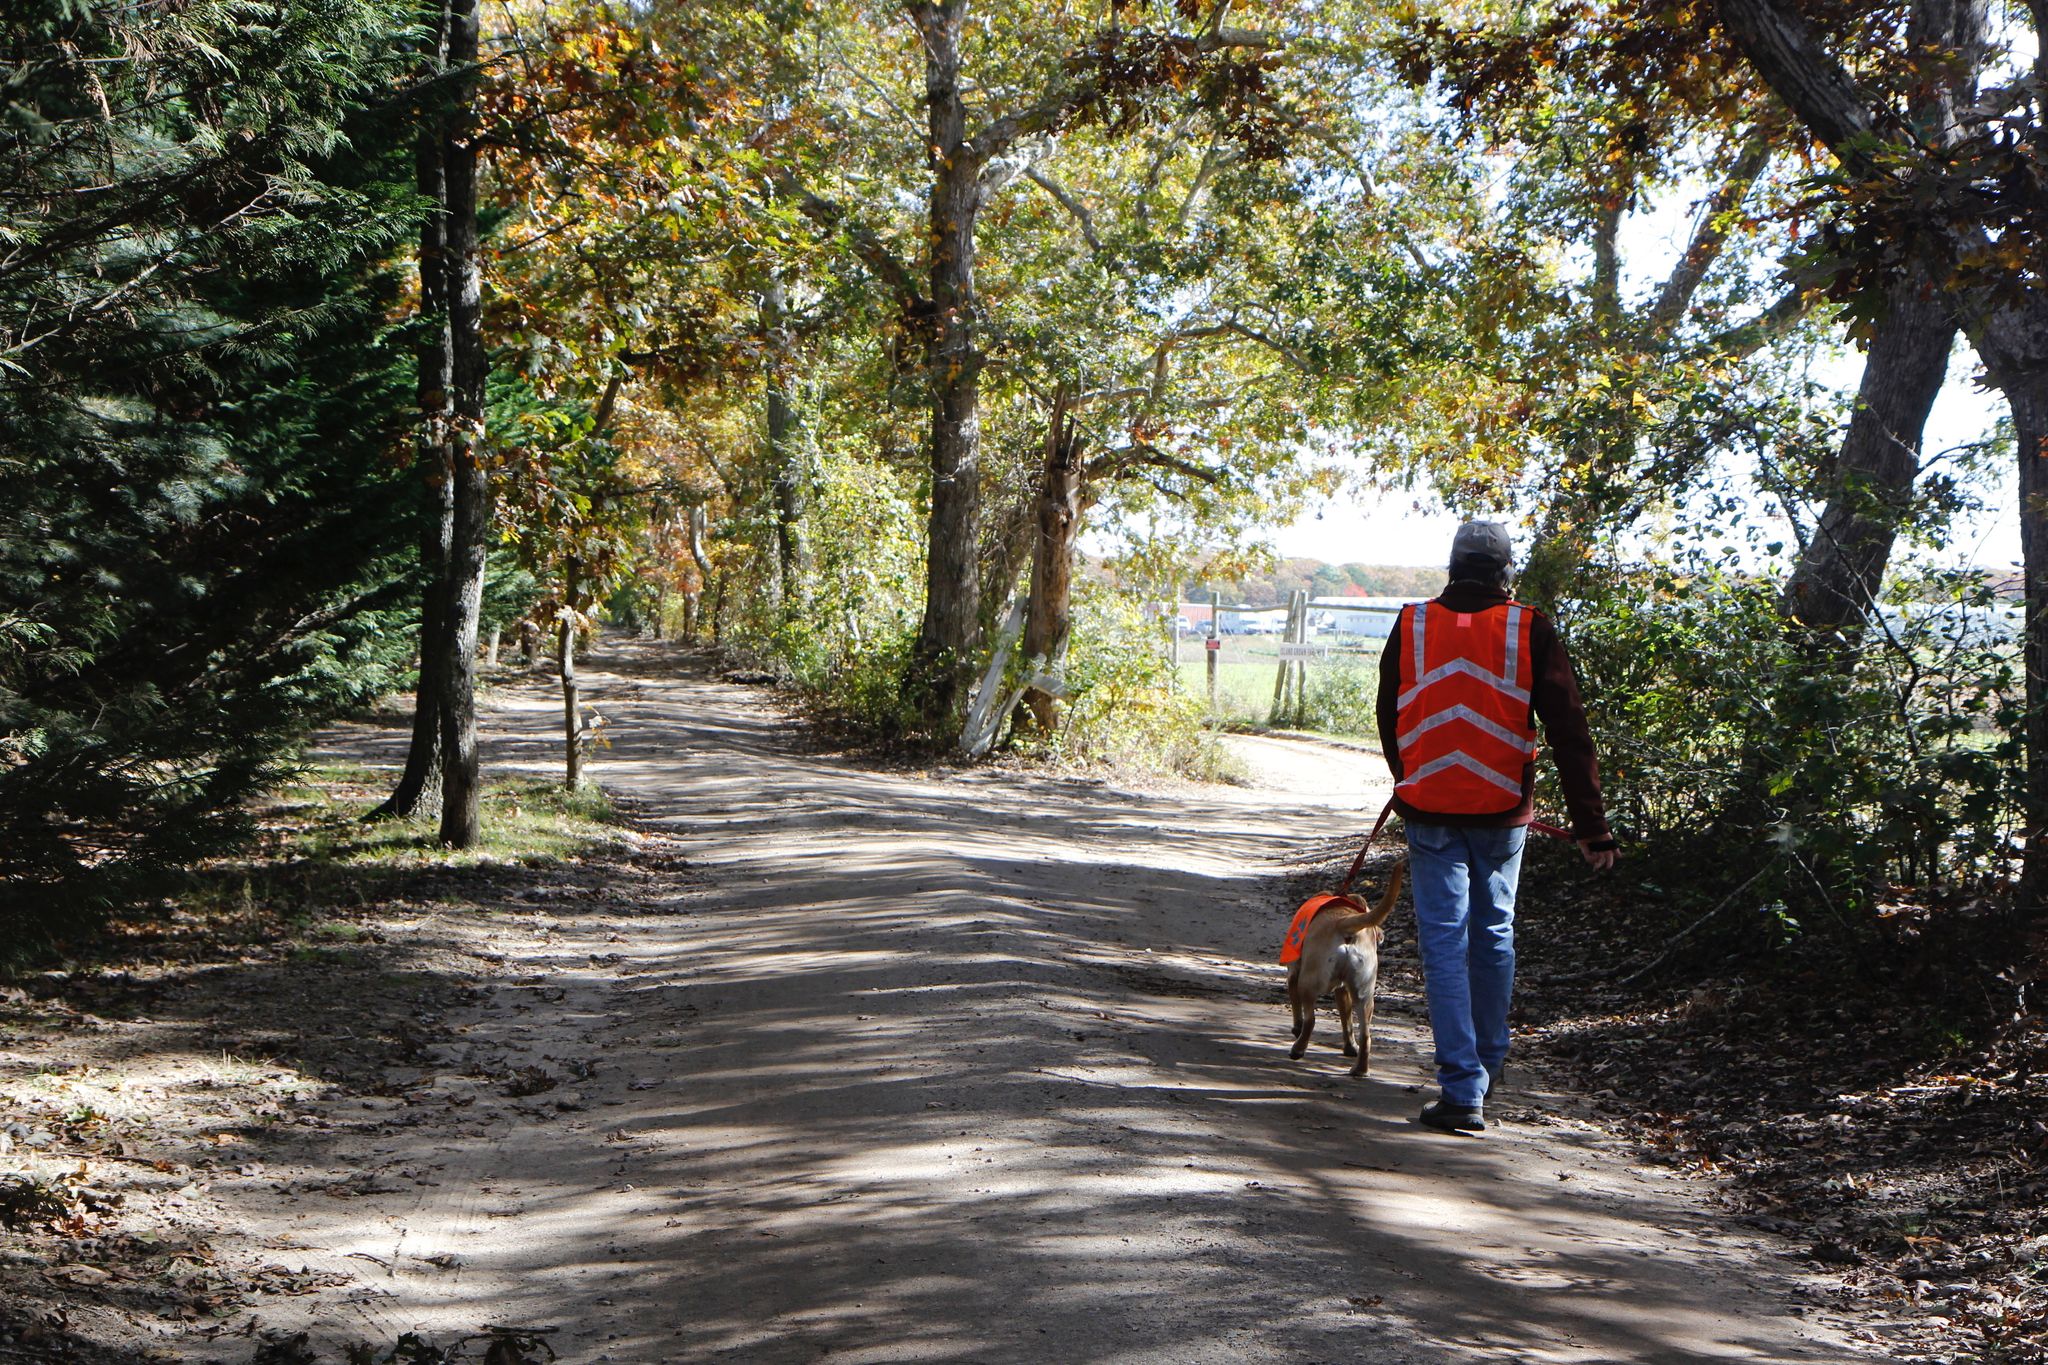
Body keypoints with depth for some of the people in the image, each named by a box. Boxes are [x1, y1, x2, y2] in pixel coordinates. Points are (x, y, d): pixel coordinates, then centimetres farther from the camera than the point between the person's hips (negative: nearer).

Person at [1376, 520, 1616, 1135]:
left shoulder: (1411, 625, 0)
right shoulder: (1529, 631, -5)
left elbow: (1390, 721, 12)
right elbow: (1568, 732, -6)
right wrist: (1592, 826, -3)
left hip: (1429, 812, 0)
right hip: (1502, 813, 1)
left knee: (1445, 943, 1)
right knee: (1495, 934, 18)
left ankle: (1464, 1090, -5)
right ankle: (1489, 1061, 35)